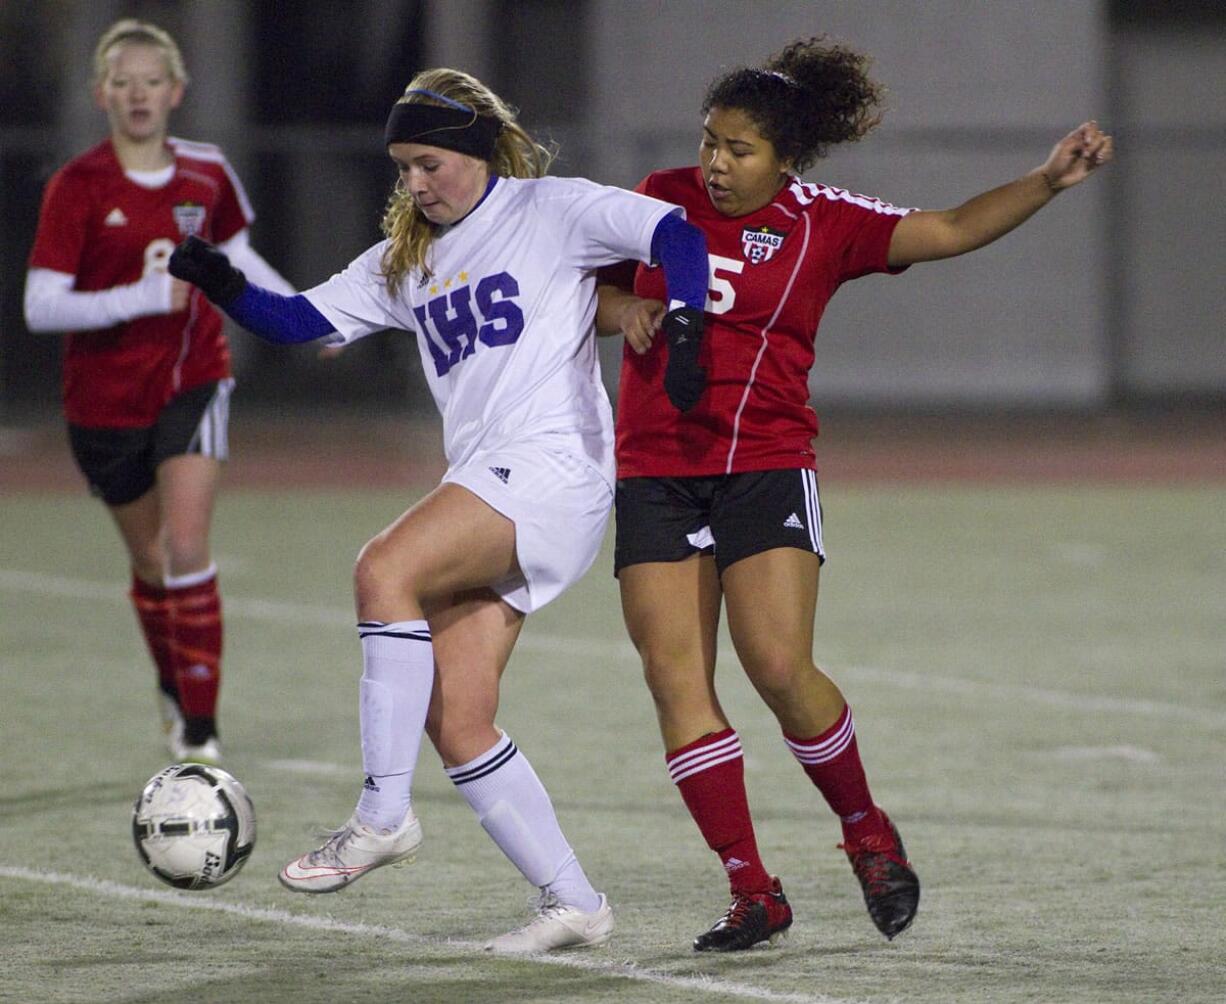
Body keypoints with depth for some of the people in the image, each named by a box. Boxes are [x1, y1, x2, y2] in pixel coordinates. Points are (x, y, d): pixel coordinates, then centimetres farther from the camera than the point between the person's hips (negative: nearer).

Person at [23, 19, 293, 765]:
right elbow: (41, 307, -18)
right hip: (106, 399, -1)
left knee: (188, 548, -15)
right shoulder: (78, 187, -13)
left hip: (193, 382, 1)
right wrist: (141, 298, -28)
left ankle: (200, 725, -10)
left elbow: (237, 255, 19)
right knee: (151, 562, 12)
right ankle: (175, 688, 40)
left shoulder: (208, 176, -2)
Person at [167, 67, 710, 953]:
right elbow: (302, 320, 16)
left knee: (385, 570, -28)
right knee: (454, 724, -2)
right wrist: (225, 287, -1)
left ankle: (384, 813, -26)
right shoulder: (405, 261, 22)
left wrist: (684, 317, -23)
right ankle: (574, 904, 5)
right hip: (482, 480, 8)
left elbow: (677, 233, -6)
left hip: (553, 465, -8)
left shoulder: (551, 210, 2)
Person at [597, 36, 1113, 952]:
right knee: (676, 679, -6)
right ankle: (754, 893, -1)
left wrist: (1047, 182, -17)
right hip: (655, 472, 3)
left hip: (765, 467, -3)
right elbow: (598, 286, 21)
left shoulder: (824, 224, 0)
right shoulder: (663, 199, 7)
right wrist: (624, 309, -2)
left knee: (781, 669, -16)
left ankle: (869, 833, 10)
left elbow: (952, 230, -5)